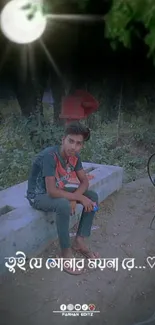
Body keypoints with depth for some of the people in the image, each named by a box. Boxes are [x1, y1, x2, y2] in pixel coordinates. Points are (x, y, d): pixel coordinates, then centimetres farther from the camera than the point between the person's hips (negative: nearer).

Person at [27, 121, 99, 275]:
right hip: (39, 195, -7)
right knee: (64, 205, -37)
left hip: (57, 190, 8)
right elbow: (52, 191, -36)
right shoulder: (49, 155, -32)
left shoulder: (74, 156, -10)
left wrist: (74, 198, -21)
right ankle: (66, 254, -17)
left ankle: (79, 242, 3)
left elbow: (84, 181, -2)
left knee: (93, 196, -4)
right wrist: (79, 197, -28)